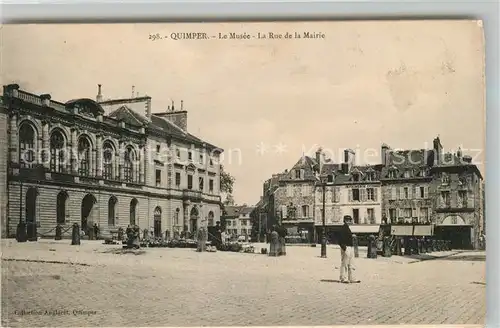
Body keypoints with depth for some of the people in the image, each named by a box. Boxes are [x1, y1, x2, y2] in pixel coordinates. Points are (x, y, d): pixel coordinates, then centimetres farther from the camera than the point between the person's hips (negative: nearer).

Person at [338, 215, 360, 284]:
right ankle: (343, 278, 2)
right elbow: (341, 239, -20)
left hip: (350, 247, 11)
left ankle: (351, 278, 17)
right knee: (344, 264, -3)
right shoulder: (343, 228, -14)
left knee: (351, 265, 12)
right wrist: (343, 247, -24)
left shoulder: (347, 228, 17)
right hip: (346, 248, -11)